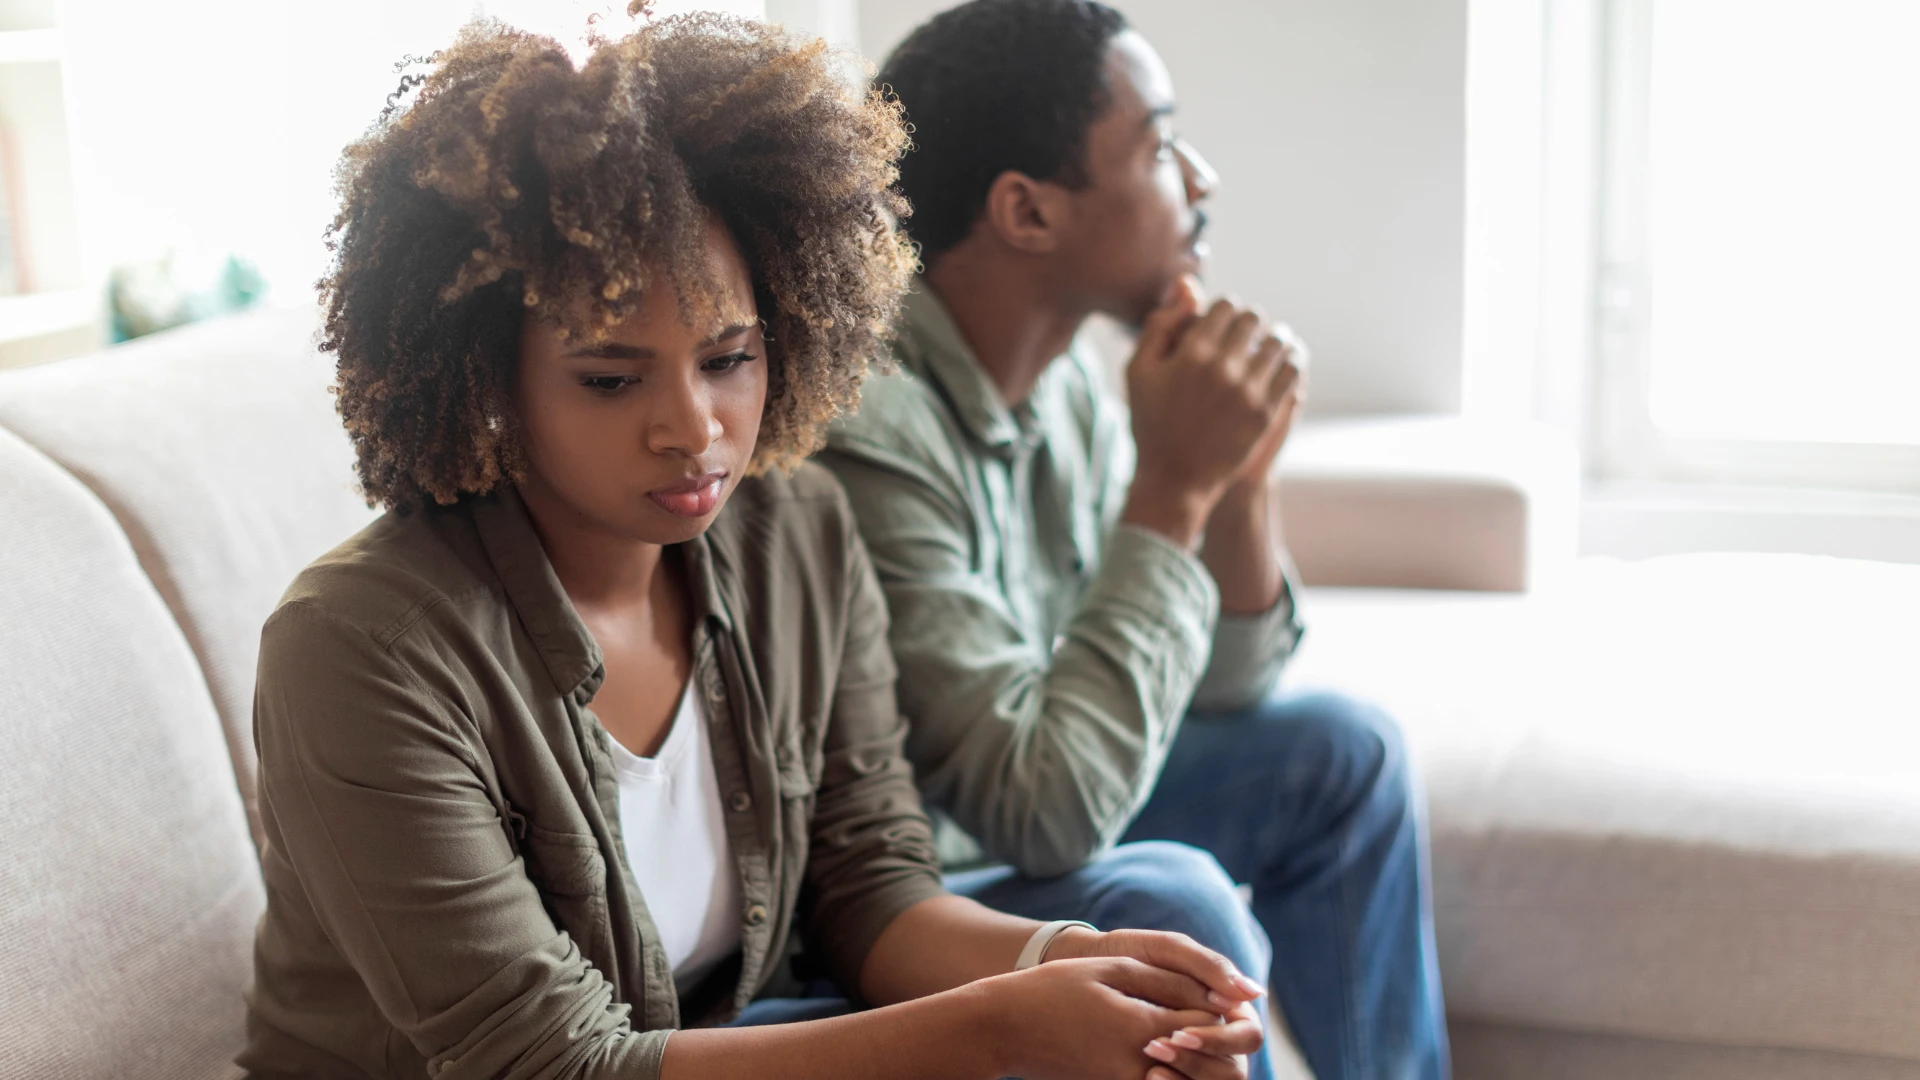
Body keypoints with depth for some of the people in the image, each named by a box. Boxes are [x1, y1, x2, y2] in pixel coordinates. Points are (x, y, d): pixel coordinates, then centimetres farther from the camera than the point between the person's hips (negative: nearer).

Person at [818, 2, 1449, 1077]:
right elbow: (1039, 813, -31)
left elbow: (1215, 693, 6)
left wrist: (1241, 477, -12)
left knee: (1339, 752, 7)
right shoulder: (866, 431, -29)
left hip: (1015, 822, 8)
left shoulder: (1064, 375, -3)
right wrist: (1174, 485, -27)